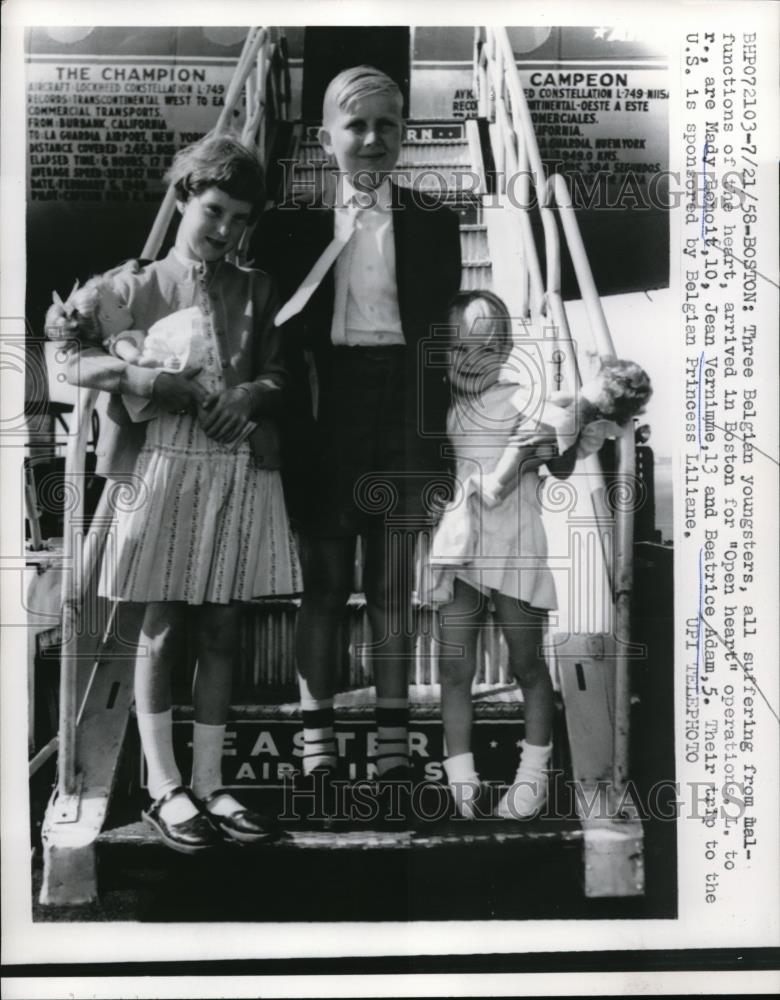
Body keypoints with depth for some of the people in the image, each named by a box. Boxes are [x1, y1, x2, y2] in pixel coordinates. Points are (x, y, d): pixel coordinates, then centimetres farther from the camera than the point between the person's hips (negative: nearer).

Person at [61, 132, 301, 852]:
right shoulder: (137, 286, 5)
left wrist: (250, 394, -9)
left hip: (240, 474, 3)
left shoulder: (257, 291, 14)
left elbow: (279, 376, 12)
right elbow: (77, 362, -1)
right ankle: (165, 788, 16)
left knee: (220, 632, 7)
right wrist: (138, 374, -18)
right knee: (162, 631, 4)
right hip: (164, 468, -2)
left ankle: (209, 784, 18)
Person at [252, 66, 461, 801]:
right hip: (320, 416, 0)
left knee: (393, 584, 8)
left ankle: (392, 736, 19)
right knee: (321, 582, 7)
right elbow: (277, 329, 4)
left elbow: (442, 327, 5)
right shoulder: (292, 224, 5)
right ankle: (317, 737, 17)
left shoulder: (432, 223, 7)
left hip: (398, 412, 1)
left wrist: (439, 427, -2)